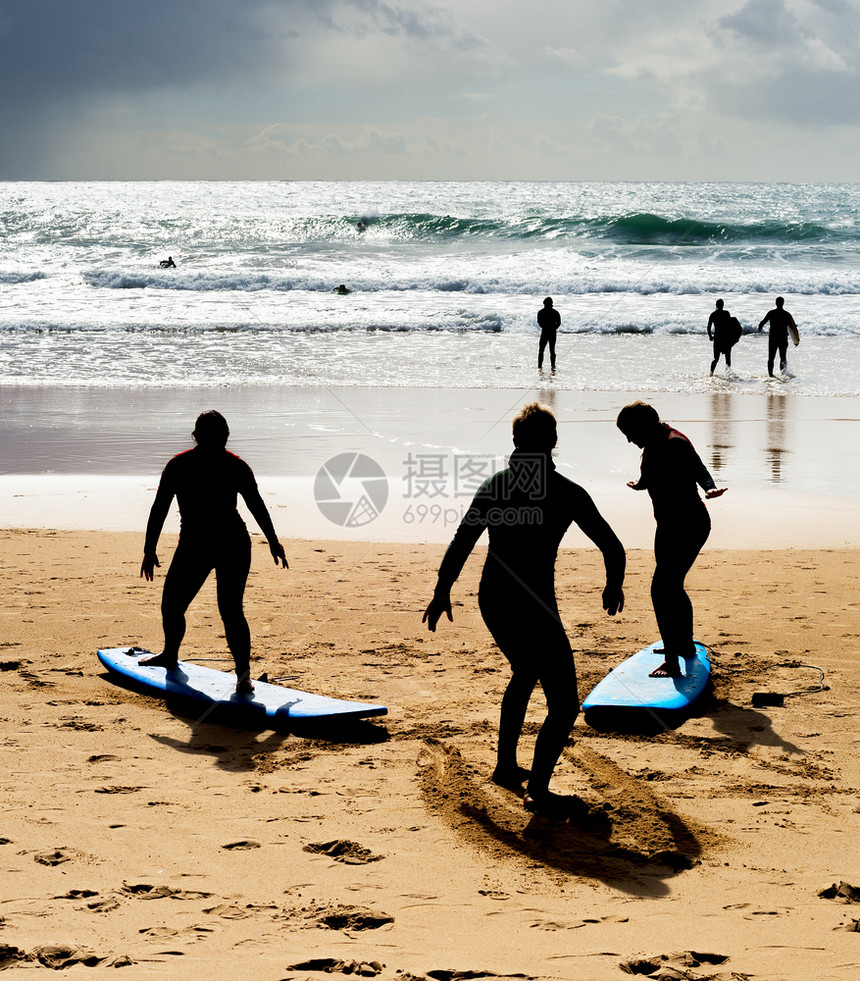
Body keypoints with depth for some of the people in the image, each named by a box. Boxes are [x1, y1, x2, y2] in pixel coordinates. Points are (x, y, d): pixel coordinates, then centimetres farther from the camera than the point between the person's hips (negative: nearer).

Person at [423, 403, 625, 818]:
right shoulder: (566, 492, -7)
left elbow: (460, 544, 9)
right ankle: (538, 791, -4)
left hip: (491, 600, 7)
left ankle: (506, 766, 38)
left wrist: (442, 592, 22)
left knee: (524, 673, 31)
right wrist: (614, 585, 17)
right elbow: (612, 547, -2)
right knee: (564, 704, 1)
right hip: (533, 606, -7)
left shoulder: (494, 485, 5)